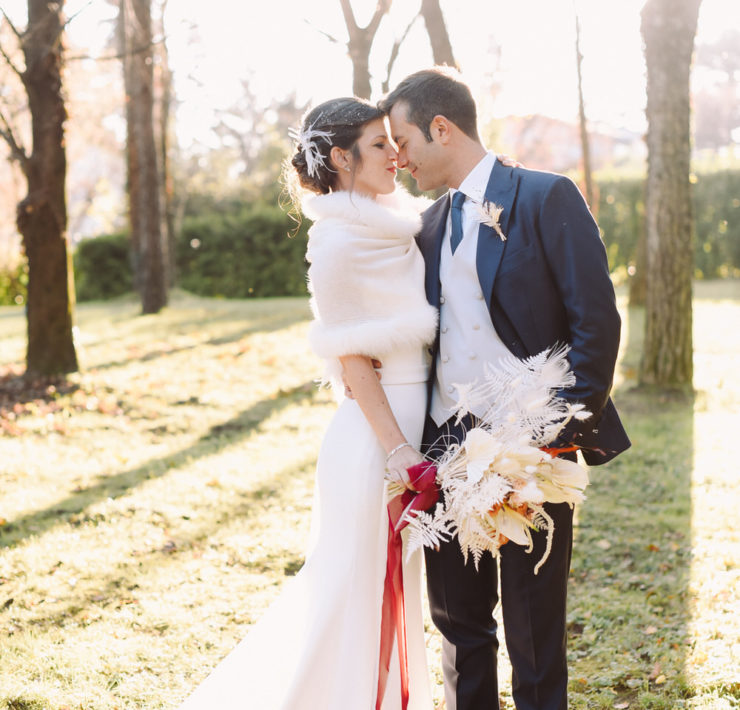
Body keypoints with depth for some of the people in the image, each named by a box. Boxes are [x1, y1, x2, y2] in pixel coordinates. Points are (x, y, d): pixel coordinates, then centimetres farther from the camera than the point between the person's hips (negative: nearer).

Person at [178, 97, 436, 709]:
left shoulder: (395, 226, 12)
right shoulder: (339, 243, -14)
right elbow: (352, 357, -15)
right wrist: (397, 449, -19)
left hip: (413, 425, 9)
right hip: (377, 434, -9)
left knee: (393, 589, 19)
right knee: (362, 591, 2)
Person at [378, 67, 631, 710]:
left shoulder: (547, 198, -6)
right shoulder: (431, 225, 14)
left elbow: (597, 323, -10)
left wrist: (568, 430, -15)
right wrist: (422, 450, 6)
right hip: (447, 446, 6)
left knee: (533, 627, 4)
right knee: (457, 619, 14)